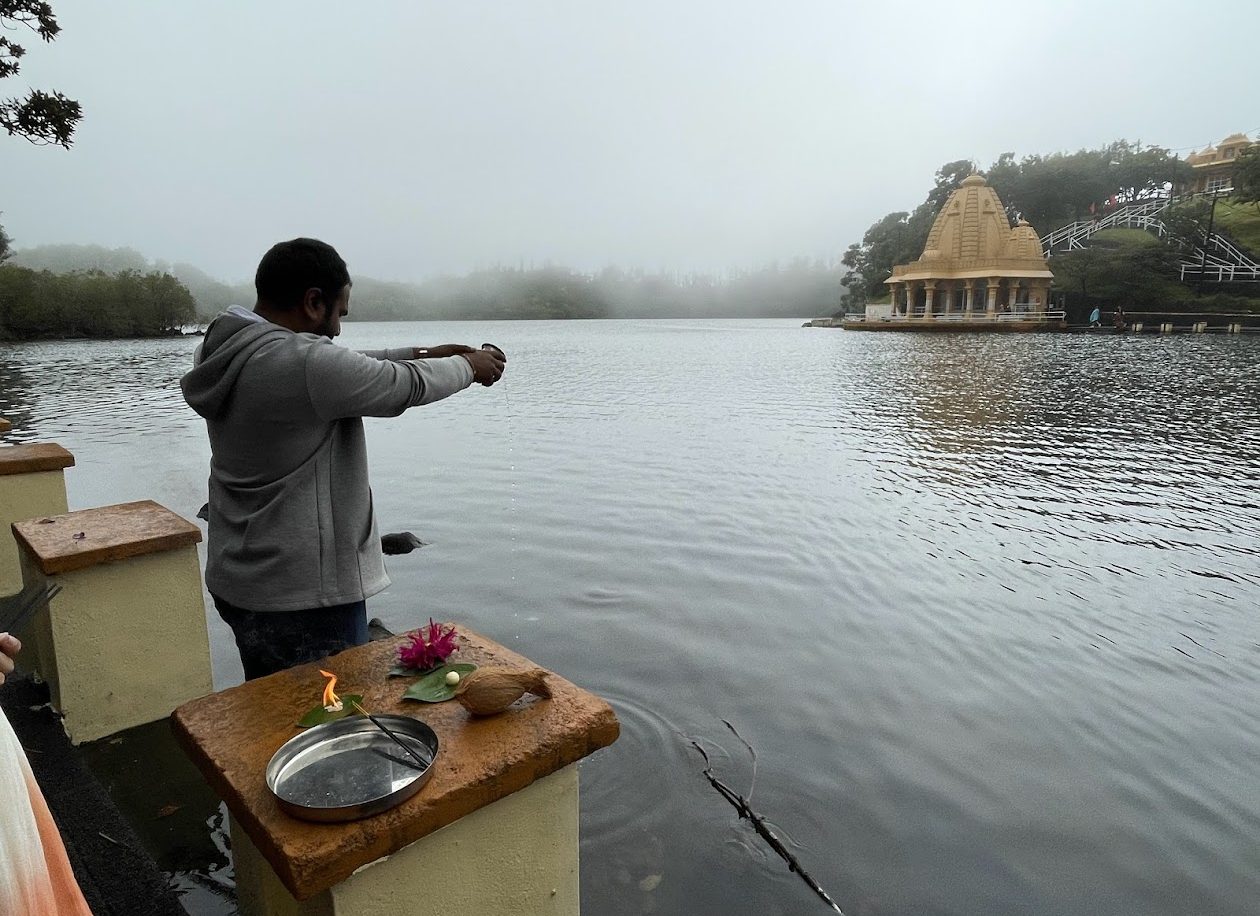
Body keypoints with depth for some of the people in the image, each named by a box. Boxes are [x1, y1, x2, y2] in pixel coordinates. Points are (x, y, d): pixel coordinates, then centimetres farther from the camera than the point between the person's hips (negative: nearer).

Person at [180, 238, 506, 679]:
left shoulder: (227, 348, 4)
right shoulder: (302, 362, -25)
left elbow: (353, 370, 13)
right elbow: (407, 387, -14)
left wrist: (422, 353, 15)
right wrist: (469, 366, 5)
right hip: (304, 599, -9)